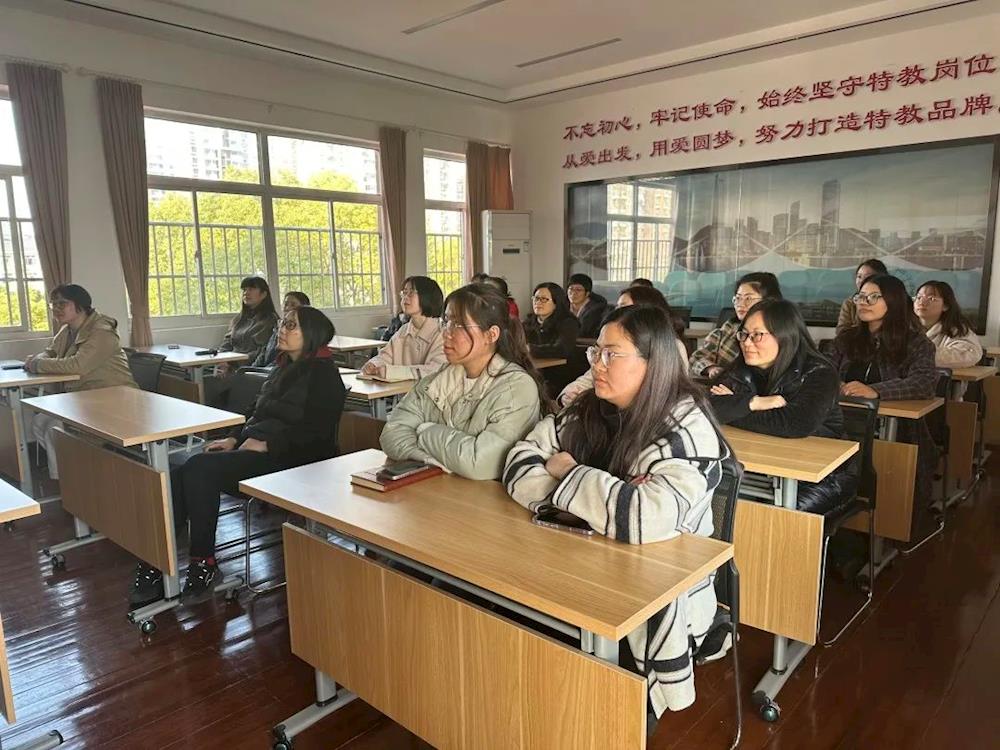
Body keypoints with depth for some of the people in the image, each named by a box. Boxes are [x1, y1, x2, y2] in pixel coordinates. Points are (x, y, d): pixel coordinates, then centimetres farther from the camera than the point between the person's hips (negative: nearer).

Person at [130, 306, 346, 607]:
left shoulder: (324, 374, -5)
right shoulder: (283, 367, 21)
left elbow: (316, 432, -14)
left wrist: (267, 444, -19)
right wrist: (234, 438, 11)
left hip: (291, 458, -8)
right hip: (254, 447, 9)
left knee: (200, 470, -26)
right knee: (179, 476, -15)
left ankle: (204, 564, -15)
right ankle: (156, 562, -15)